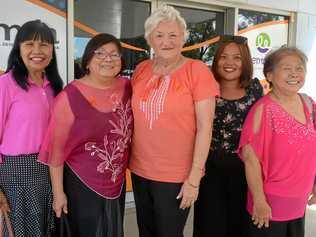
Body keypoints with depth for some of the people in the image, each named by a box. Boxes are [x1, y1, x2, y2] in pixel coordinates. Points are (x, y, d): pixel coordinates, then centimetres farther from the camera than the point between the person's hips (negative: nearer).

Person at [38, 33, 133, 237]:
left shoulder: (127, 87, -4)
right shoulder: (70, 96, -17)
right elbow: (57, 147, -13)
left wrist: (129, 166, 11)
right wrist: (58, 193, -9)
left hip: (117, 182, 5)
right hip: (81, 184, -4)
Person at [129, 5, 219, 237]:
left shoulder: (197, 71, -11)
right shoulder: (141, 70, 3)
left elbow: (205, 128, -13)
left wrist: (194, 177, -14)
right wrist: (129, 159, 10)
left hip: (176, 176, -5)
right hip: (140, 170, 5)